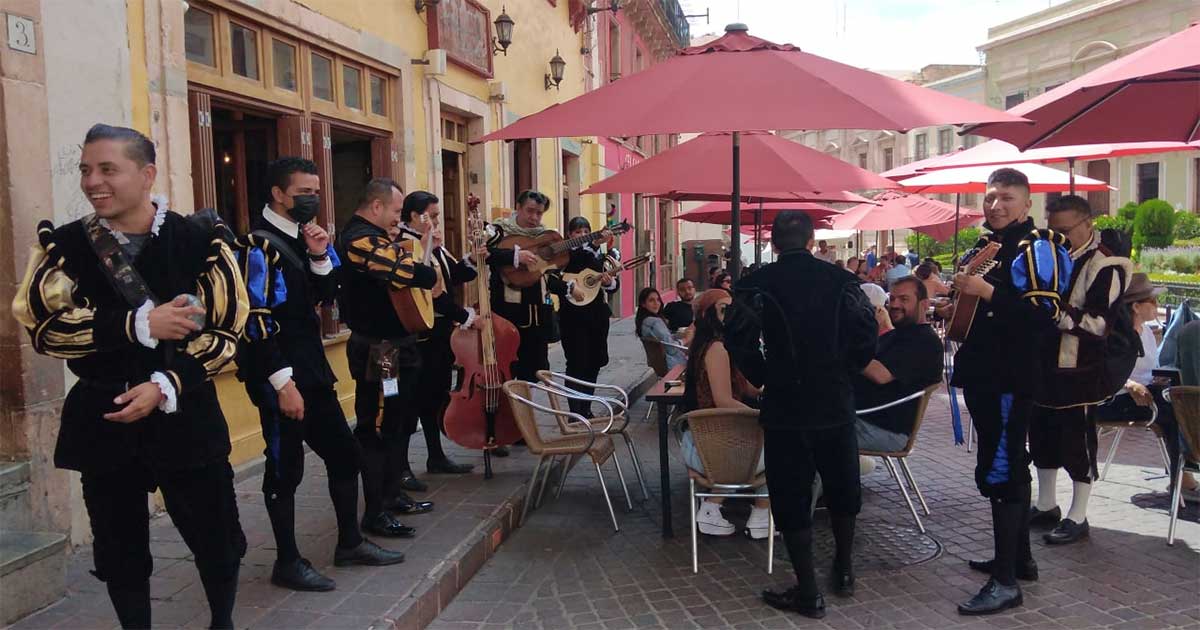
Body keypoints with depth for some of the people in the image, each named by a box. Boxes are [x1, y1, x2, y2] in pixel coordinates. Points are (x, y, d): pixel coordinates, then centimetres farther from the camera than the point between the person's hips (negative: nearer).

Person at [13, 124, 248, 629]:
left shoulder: (199, 241, -6)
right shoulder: (63, 245, 1)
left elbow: (227, 331, -6)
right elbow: (43, 324, -11)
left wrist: (166, 386, -18)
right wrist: (141, 324, -21)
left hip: (185, 415, -2)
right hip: (101, 418, 2)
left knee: (216, 542, 6)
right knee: (119, 552, 13)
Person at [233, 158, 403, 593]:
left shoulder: (301, 237, 12)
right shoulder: (259, 245, -14)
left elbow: (325, 298, 13)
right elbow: (256, 320, -20)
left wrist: (319, 256, -4)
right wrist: (283, 382, -22)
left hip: (312, 367, 9)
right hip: (280, 375, -9)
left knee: (344, 452, 14)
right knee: (285, 468, 2)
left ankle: (350, 543, 28)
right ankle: (288, 563, 16)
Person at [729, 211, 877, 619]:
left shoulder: (755, 284, -7)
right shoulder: (840, 279, -2)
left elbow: (739, 340, -14)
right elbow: (866, 333, -5)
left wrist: (763, 378, 1)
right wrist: (844, 371, 9)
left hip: (784, 405, -2)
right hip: (836, 402, 3)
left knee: (791, 496, 7)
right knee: (842, 487, 22)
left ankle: (808, 592, 12)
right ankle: (844, 571, 34)